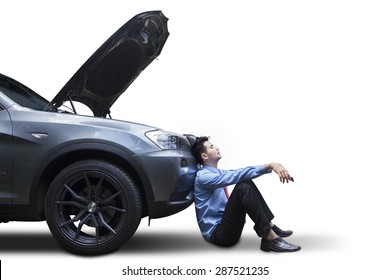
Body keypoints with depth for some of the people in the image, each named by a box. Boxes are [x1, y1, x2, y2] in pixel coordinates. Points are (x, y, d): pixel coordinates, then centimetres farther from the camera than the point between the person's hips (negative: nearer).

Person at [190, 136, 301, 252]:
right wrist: (269, 166, -31)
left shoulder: (218, 172, 16)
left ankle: (270, 226, -9)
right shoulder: (203, 176, -13)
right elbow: (237, 175, -26)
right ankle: (269, 237, -28)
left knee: (247, 182, -2)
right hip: (216, 233, -9)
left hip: (227, 226, 9)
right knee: (243, 187, -26)